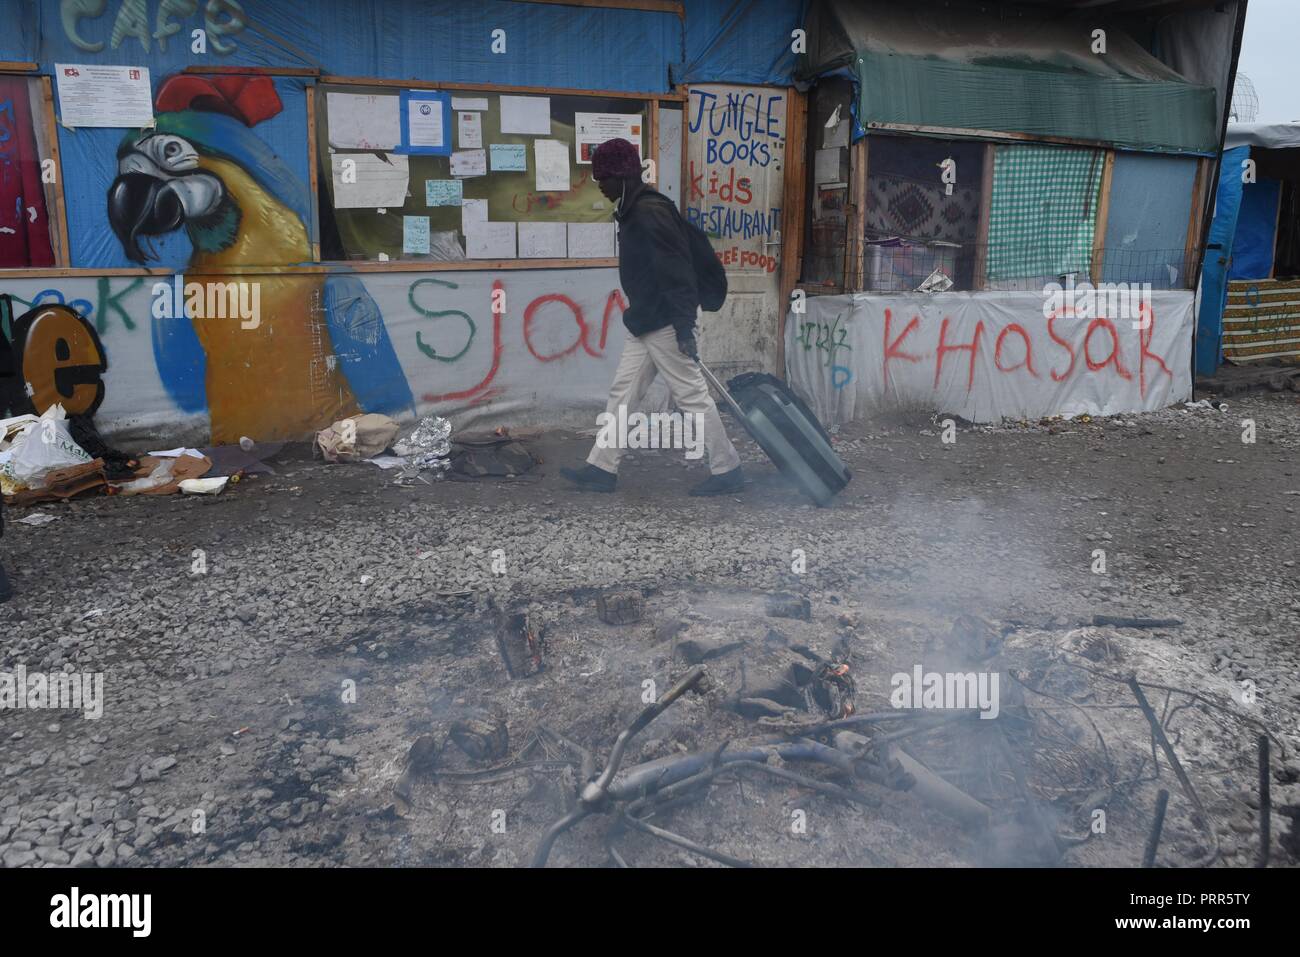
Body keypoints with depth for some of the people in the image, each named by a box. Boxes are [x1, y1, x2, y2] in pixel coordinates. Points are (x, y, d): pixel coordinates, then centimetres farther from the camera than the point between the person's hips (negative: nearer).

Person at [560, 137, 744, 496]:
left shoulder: (650, 212, -18)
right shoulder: (634, 211, 13)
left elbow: (675, 269, -23)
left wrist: (684, 327, -25)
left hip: (665, 325, -10)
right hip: (644, 323, 10)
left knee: (692, 396, -3)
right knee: (623, 392, 11)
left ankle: (728, 470, 8)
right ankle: (602, 469, 18)